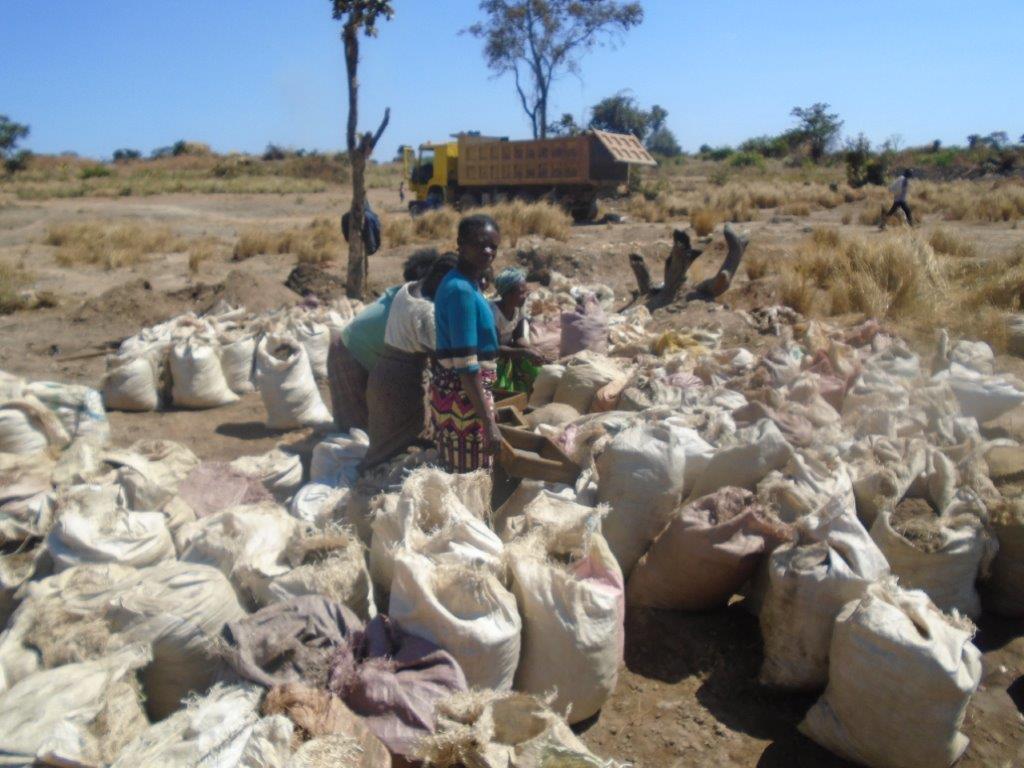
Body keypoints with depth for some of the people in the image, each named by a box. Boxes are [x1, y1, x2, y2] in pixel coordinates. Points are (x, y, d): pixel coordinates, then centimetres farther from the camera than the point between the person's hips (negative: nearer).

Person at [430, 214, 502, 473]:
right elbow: (465, 365, -25)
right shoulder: (461, 290, -20)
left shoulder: (465, 283, 10)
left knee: (456, 475, 19)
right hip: (462, 396, -10)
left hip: (452, 391, 10)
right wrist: (489, 422, -24)